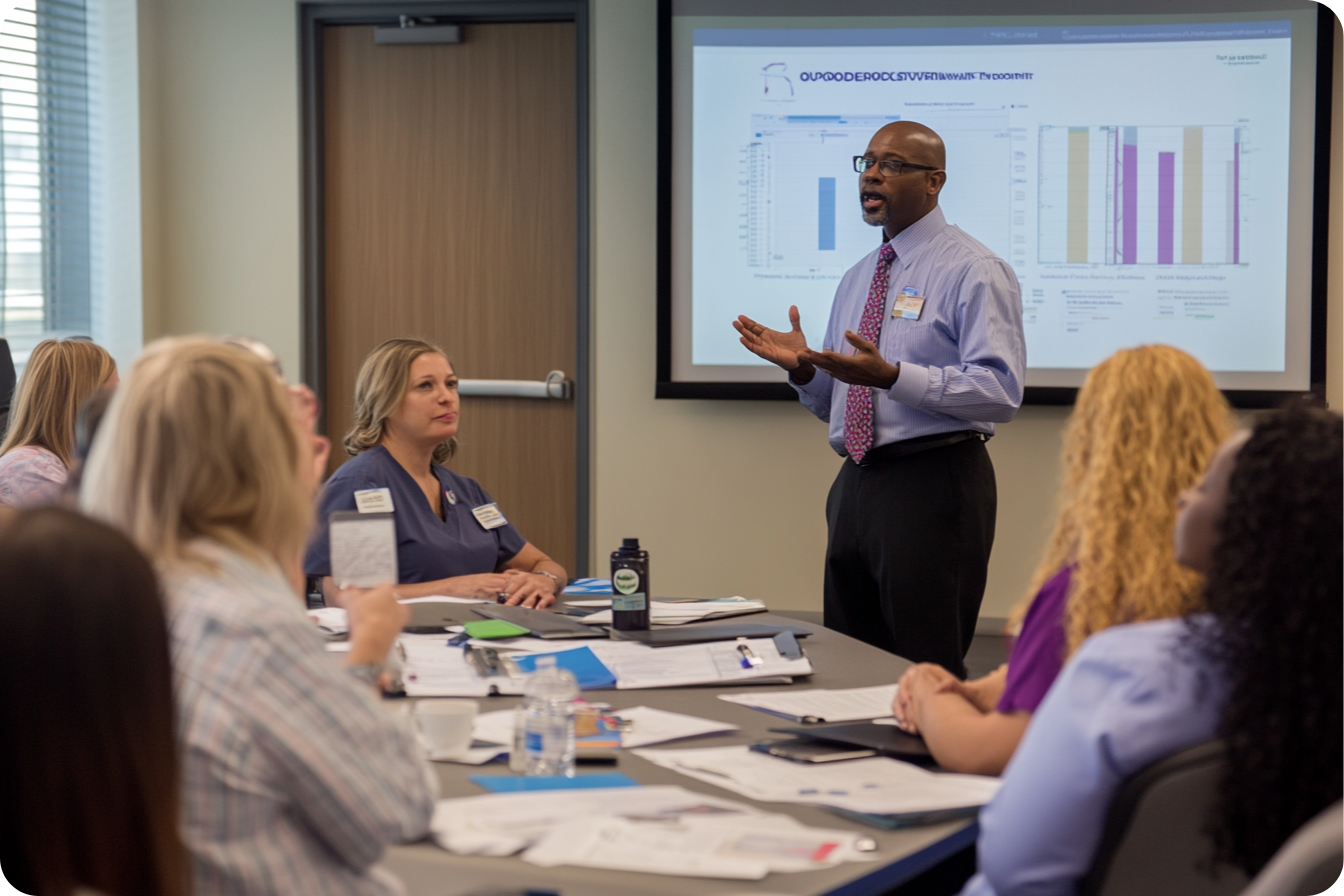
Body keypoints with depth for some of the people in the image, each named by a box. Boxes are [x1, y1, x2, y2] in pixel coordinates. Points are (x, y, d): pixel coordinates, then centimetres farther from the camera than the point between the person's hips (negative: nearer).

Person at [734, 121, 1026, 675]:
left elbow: (1000, 391, -18)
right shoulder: (857, 279, 18)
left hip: (933, 487, -8)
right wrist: (803, 369, 1)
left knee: (927, 671, -7)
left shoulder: (974, 271, -6)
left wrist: (892, 376, -26)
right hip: (856, 485, 8)